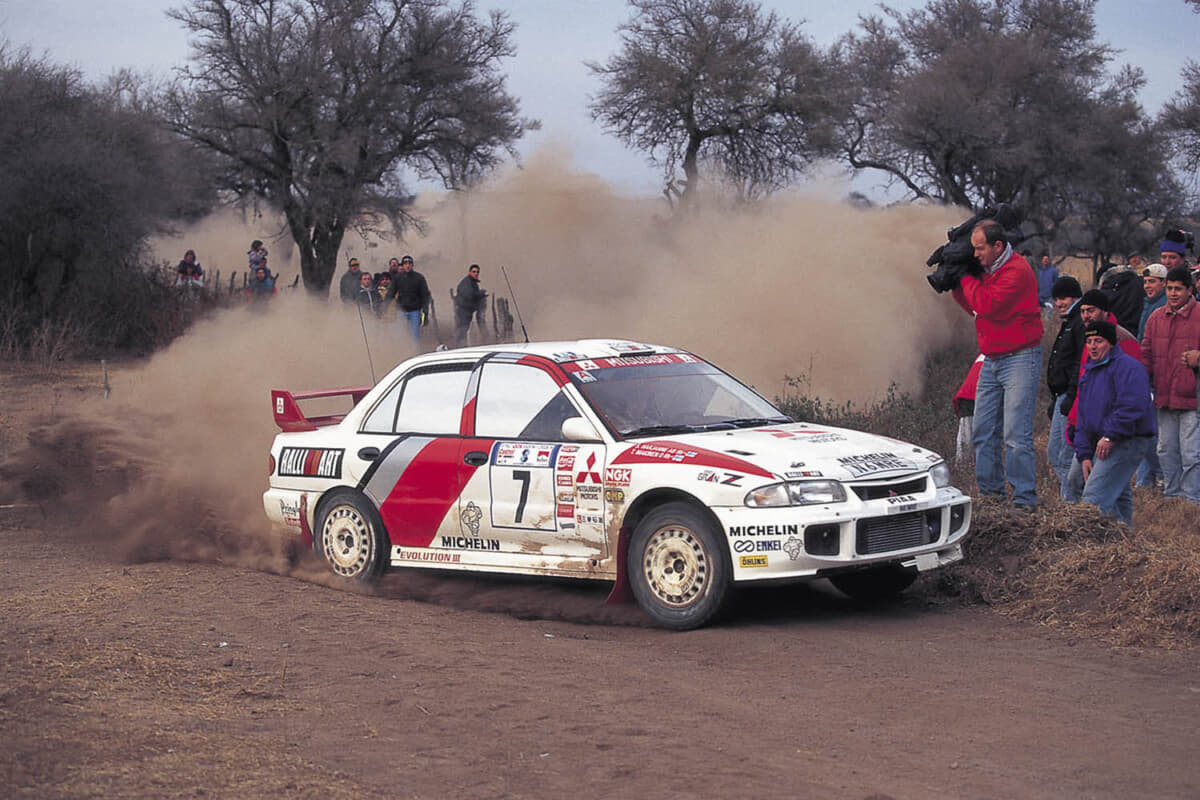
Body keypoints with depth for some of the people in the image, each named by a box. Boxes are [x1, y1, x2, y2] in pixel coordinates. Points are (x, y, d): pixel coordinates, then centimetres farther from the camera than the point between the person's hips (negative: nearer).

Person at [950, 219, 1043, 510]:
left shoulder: (1017, 271, -15)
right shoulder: (988, 269, 12)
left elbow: (986, 305, -23)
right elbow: (973, 307, 19)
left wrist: (966, 277, -10)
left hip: (1020, 358, -8)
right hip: (992, 360, 8)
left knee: (1016, 434, -11)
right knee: (984, 431, 7)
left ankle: (1025, 498, -7)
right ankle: (990, 492, 15)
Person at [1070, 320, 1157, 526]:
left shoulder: (1126, 367, -9)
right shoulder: (1089, 372, 20)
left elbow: (1132, 407, -23)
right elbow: (1083, 418, 22)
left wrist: (1110, 436, -23)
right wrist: (1084, 455, 14)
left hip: (1126, 443, -10)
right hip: (1101, 445, 10)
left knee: (1094, 498, -18)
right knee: (1118, 497, 11)